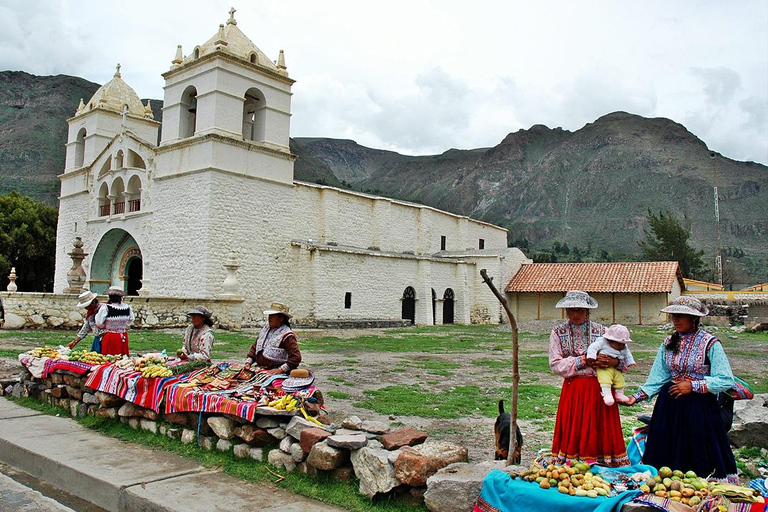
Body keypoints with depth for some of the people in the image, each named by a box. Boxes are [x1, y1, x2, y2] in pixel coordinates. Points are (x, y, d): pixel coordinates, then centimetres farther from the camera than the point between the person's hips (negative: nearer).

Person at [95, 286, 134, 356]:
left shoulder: (105, 308, -16)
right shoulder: (127, 308, -5)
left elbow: (99, 324, -10)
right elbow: (131, 319, 11)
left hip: (110, 338, -3)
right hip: (123, 337, 3)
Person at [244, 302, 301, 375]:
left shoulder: (286, 335, -11)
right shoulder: (265, 329, 15)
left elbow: (296, 357, -18)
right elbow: (255, 347, 24)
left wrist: (280, 370, -21)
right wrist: (248, 362, 12)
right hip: (259, 370, 7)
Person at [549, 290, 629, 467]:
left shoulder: (600, 330, 7)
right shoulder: (558, 333, 5)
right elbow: (555, 364, -3)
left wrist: (615, 362, -17)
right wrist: (582, 361, -13)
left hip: (600, 389, 1)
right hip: (573, 390, 0)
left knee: (601, 429, 2)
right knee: (574, 431, 2)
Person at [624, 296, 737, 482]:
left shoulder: (710, 343, -7)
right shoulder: (669, 343, 7)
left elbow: (726, 380, -10)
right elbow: (658, 377, 7)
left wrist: (693, 385, -15)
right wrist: (638, 396, -3)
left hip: (699, 405, -4)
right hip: (669, 404, 4)